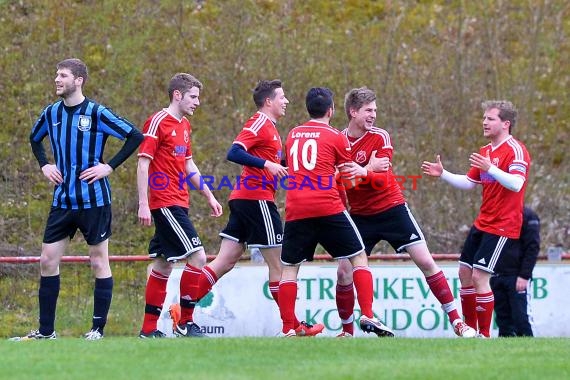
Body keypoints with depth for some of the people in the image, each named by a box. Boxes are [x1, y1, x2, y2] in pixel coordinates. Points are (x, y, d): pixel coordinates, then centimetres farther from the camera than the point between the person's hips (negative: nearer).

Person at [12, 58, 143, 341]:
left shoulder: (97, 113, -10)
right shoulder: (51, 113, 7)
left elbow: (135, 136, -9)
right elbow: (35, 139, 27)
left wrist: (110, 166, -12)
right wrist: (44, 165, 11)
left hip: (94, 199, -6)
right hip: (62, 199, 6)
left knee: (99, 262, 1)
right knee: (48, 261, 3)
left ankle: (98, 329, 7)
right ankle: (45, 331, 10)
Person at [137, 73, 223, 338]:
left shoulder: (184, 126, 16)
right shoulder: (158, 122, -11)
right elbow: (143, 164, -14)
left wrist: (209, 196, 25)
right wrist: (143, 204, -20)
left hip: (177, 204, 9)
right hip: (165, 204, -9)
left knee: (163, 265, 9)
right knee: (197, 256, -13)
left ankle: (150, 328, 13)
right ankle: (184, 322, -7)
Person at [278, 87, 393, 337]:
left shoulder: (293, 135, 16)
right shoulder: (336, 137, 4)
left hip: (295, 211, 3)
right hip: (328, 208, -3)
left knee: (289, 267, 10)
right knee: (358, 258, 7)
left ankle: (287, 329, 1)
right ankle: (367, 316, -5)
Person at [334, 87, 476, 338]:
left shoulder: (380, 137, -8)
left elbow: (382, 180, -19)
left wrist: (364, 173, -41)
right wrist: (369, 168, -19)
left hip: (392, 209, -2)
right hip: (360, 215, 2)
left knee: (425, 262, -7)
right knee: (344, 272, -7)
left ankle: (456, 321, -1)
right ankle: (347, 331, 9)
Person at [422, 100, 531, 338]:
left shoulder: (516, 150, -14)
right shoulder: (485, 152, 14)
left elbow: (516, 184, -28)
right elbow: (468, 183, 21)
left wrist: (490, 169, -40)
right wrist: (442, 174, 8)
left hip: (503, 226, -9)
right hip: (482, 224, 9)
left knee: (479, 276, -14)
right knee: (465, 272, 11)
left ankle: (485, 334, -6)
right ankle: (469, 327, 22)